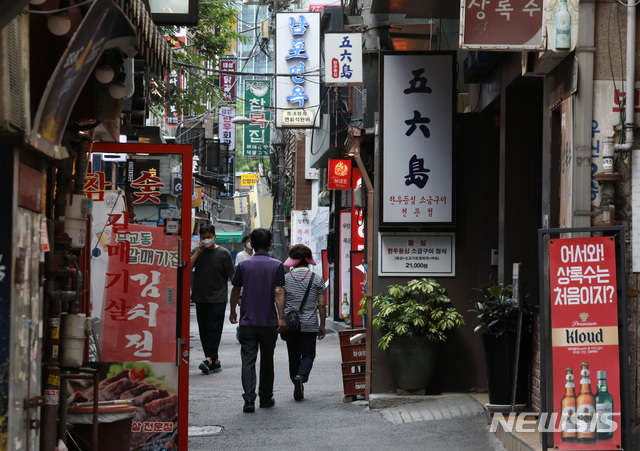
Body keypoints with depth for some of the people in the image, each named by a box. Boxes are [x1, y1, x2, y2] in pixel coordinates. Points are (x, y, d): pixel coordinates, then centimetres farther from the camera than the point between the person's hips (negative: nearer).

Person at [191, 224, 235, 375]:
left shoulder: (223, 253, -1)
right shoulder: (197, 251, 10)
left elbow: (232, 276, 0)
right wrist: (197, 253, -10)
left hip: (218, 298, -5)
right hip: (200, 298, 5)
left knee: (214, 329, -12)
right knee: (204, 331, 5)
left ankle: (209, 359, -20)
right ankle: (215, 362, 11)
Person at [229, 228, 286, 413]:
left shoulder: (243, 265, 1)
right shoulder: (276, 266, -4)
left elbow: (235, 291, 9)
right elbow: (279, 292, -12)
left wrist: (233, 311, 23)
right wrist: (281, 317, -12)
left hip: (247, 322, 0)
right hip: (269, 322, 0)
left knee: (248, 361, -2)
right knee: (267, 361, 14)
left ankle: (249, 399, -15)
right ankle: (266, 398, 23)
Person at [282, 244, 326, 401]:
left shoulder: (285, 279, -1)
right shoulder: (316, 279, -2)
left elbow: (281, 303, 1)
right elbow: (321, 305, -1)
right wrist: (322, 326, 7)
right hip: (310, 325, -1)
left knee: (294, 356, 12)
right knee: (308, 355, 5)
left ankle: (298, 388, 14)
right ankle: (301, 377, -22)